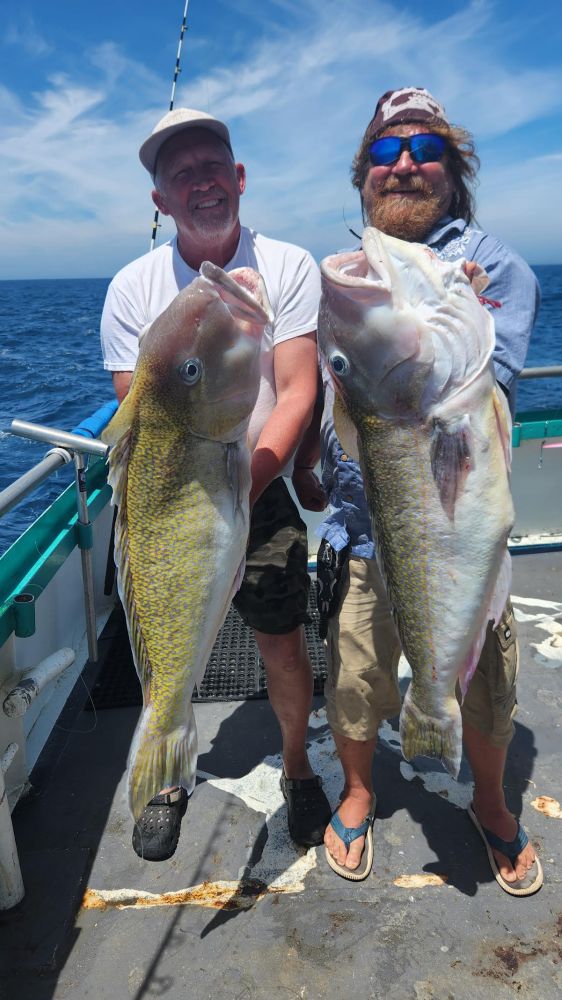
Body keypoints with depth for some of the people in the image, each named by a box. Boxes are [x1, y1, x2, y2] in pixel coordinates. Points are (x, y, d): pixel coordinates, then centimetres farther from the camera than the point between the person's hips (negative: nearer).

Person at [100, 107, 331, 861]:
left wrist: (240, 494, -23)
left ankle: (297, 766, 37)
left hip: (263, 495, -1)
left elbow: (296, 394, -12)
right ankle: (169, 777, 39)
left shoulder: (289, 267, -7)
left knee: (283, 644, 8)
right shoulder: (133, 287, -4)